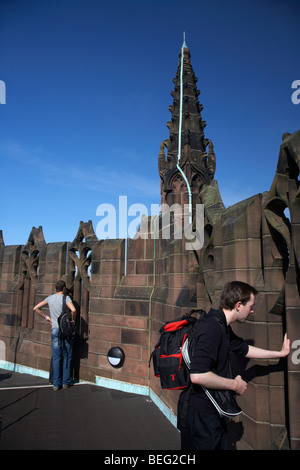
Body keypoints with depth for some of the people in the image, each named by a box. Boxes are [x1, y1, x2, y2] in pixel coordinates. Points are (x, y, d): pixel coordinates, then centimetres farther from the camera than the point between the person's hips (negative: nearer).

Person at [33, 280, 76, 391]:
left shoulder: (50, 298, 4)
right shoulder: (66, 298, -9)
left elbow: (36, 308, 8)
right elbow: (73, 310, -27)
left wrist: (47, 317, 12)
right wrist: (73, 319, -8)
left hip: (55, 330, 3)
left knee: (56, 358, 9)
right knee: (67, 357, 10)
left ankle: (56, 384, 13)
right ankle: (65, 382, 16)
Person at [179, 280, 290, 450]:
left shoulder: (223, 327, 7)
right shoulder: (212, 328, -27)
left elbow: (245, 349, 23)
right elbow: (197, 375, -34)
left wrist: (281, 353, 31)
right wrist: (234, 385, -19)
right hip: (199, 412, -10)